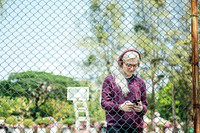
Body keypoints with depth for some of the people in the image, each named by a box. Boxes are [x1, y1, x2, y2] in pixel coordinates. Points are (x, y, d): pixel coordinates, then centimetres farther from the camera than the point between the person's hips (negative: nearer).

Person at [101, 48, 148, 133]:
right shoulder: (110, 79, 5)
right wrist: (120, 107, -16)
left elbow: (145, 104, 17)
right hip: (115, 126, -3)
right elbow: (104, 102, 1)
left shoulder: (140, 82, 15)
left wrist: (141, 108, -7)